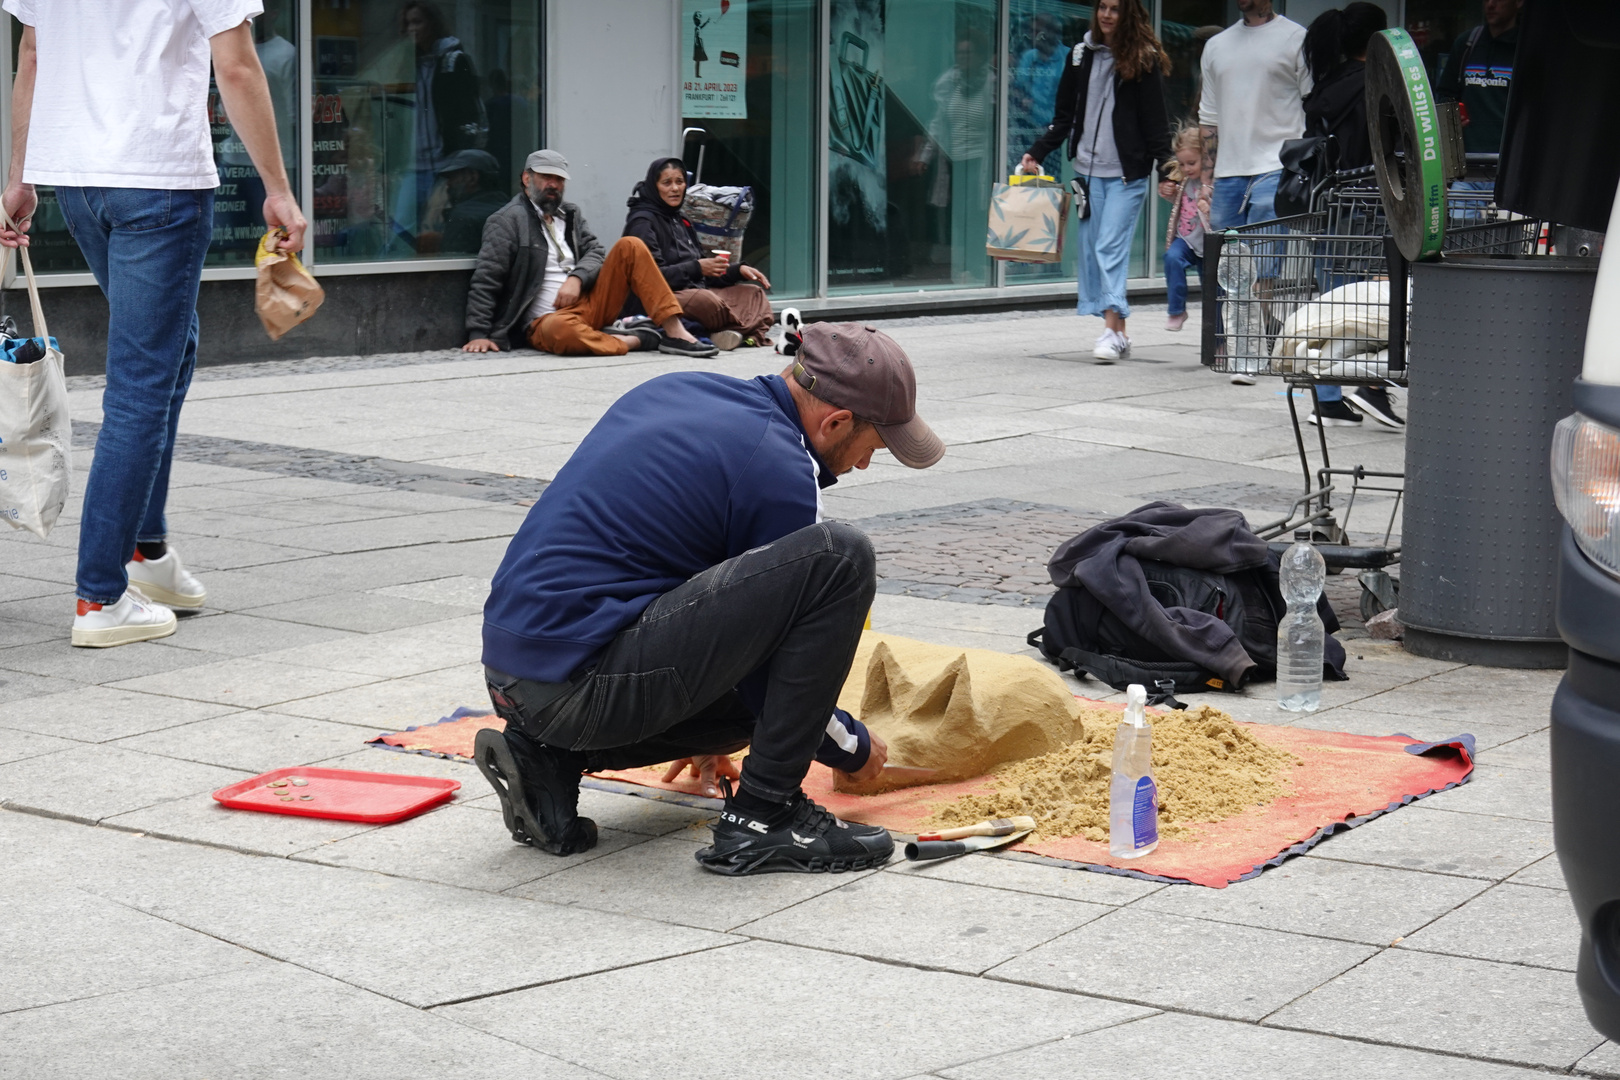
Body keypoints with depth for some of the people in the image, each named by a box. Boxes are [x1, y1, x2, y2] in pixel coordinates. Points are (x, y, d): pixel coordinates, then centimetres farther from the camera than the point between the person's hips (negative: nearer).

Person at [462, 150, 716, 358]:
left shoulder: (570, 214, 19)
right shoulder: (507, 221, -2)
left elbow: (597, 252, 8)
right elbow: (485, 281, -7)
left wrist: (577, 278, -14)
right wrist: (479, 335, -17)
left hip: (588, 304, 7)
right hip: (547, 320, -7)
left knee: (630, 246, -8)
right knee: (560, 330, -43)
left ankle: (674, 332, -16)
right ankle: (635, 340, -23)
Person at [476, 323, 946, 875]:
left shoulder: (672, 389, 17)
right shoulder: (780, 472, -8)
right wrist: (857, 749, 21)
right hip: (586, 684, -9)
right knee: (840, 556, -13)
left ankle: (550, 759, 12)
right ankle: (764, 817, -7)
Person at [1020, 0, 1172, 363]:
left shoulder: (1145, 60, -2)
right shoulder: (1081, 55, 11)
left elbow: (1155, 121, -4)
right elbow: (1064, 116, 15)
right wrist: (1035, 154, 5)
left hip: (1127, 173, -5)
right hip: (1088, 169, 5)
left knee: (1111, 246, -14)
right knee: (1090, 247, 2)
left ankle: (1111, 331, -15)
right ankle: (1118, 333, 7)